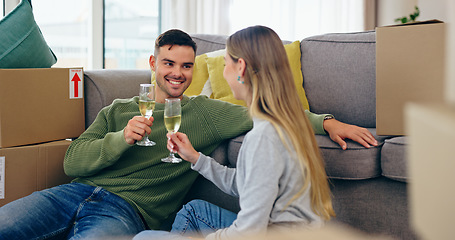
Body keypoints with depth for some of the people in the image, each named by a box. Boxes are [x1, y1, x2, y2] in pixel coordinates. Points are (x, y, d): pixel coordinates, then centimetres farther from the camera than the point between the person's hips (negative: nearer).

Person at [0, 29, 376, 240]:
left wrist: (326, 122, -2)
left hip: (127, 209, -3)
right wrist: (121, 139, -7)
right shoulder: (119, 110, 21)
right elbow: (73, 161, 9)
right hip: (78, 192, 4)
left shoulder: (207, 113, 15)